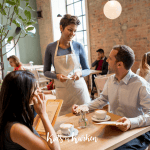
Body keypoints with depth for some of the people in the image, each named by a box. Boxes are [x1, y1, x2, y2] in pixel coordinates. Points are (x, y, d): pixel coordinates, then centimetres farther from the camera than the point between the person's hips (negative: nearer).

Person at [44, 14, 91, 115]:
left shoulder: (78, 46, -1)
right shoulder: (51, 47, 0)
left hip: (79, 88, 0)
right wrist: (57, 76, -14)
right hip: (62, 90, 0)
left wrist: (80, 73, -15)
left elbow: (87, 70, 6)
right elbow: (46, 71, 6)